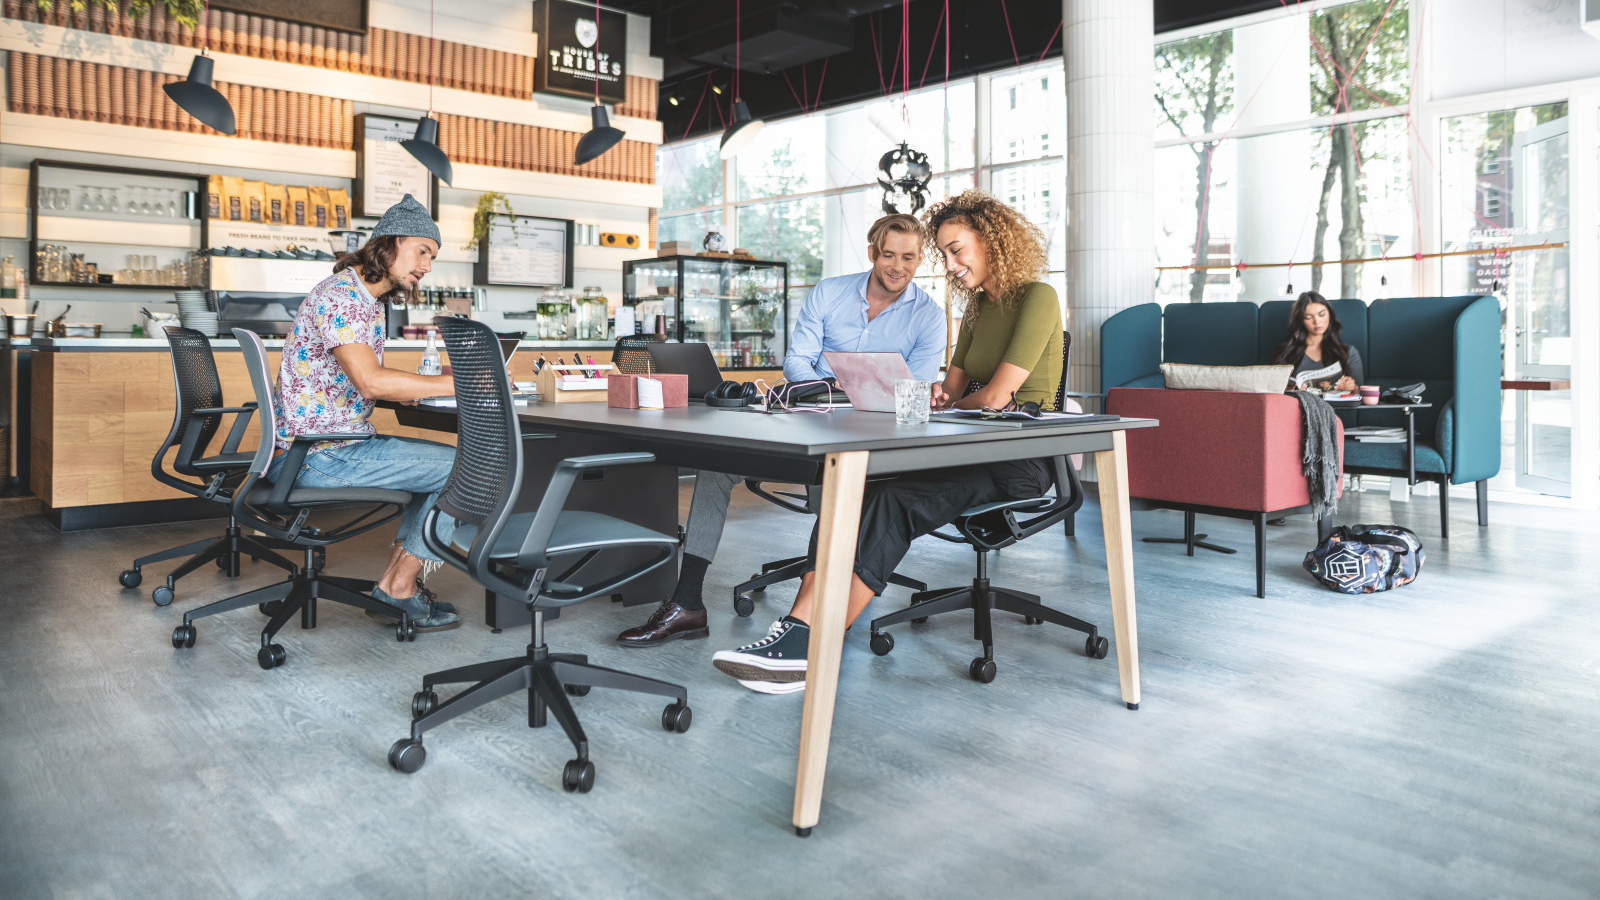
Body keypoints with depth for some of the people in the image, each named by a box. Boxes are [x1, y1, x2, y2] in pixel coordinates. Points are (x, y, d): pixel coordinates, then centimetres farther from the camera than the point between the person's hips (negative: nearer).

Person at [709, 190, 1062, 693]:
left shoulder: (1036, 298, -5)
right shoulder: (978, 308, 22)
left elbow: (995, 397, -14)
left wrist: (953, 405, 4)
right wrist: (937, 396, -5)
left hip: (1021, 458, -7)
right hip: (974, 449, 8)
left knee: (894, 501, -31)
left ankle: (810, 652, -33)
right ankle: (799, 624, -33)